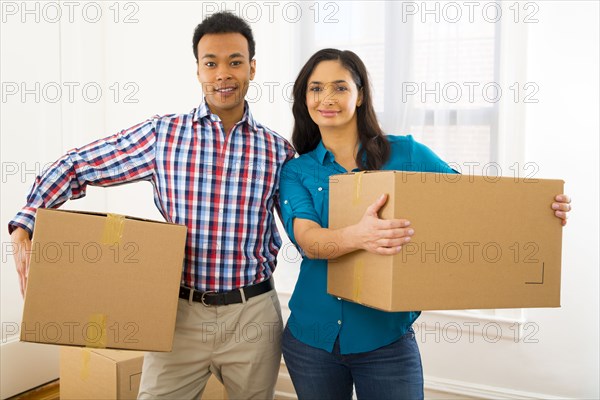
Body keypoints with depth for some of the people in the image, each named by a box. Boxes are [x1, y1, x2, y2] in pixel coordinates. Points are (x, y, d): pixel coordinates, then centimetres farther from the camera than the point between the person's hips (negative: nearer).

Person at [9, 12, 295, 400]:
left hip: (253, 314, 1)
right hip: (181, 313, -1)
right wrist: (24, 230, -7)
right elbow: (75, 167, 1)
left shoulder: (278, 149, 1)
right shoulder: (162, 134, -3)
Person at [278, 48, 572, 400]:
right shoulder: (296, 171, -1)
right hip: (311, 338, 2)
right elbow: (307, 239, -17)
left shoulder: (406, 154, -2)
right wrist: (357, 236, -39)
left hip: (385, 340, -1)